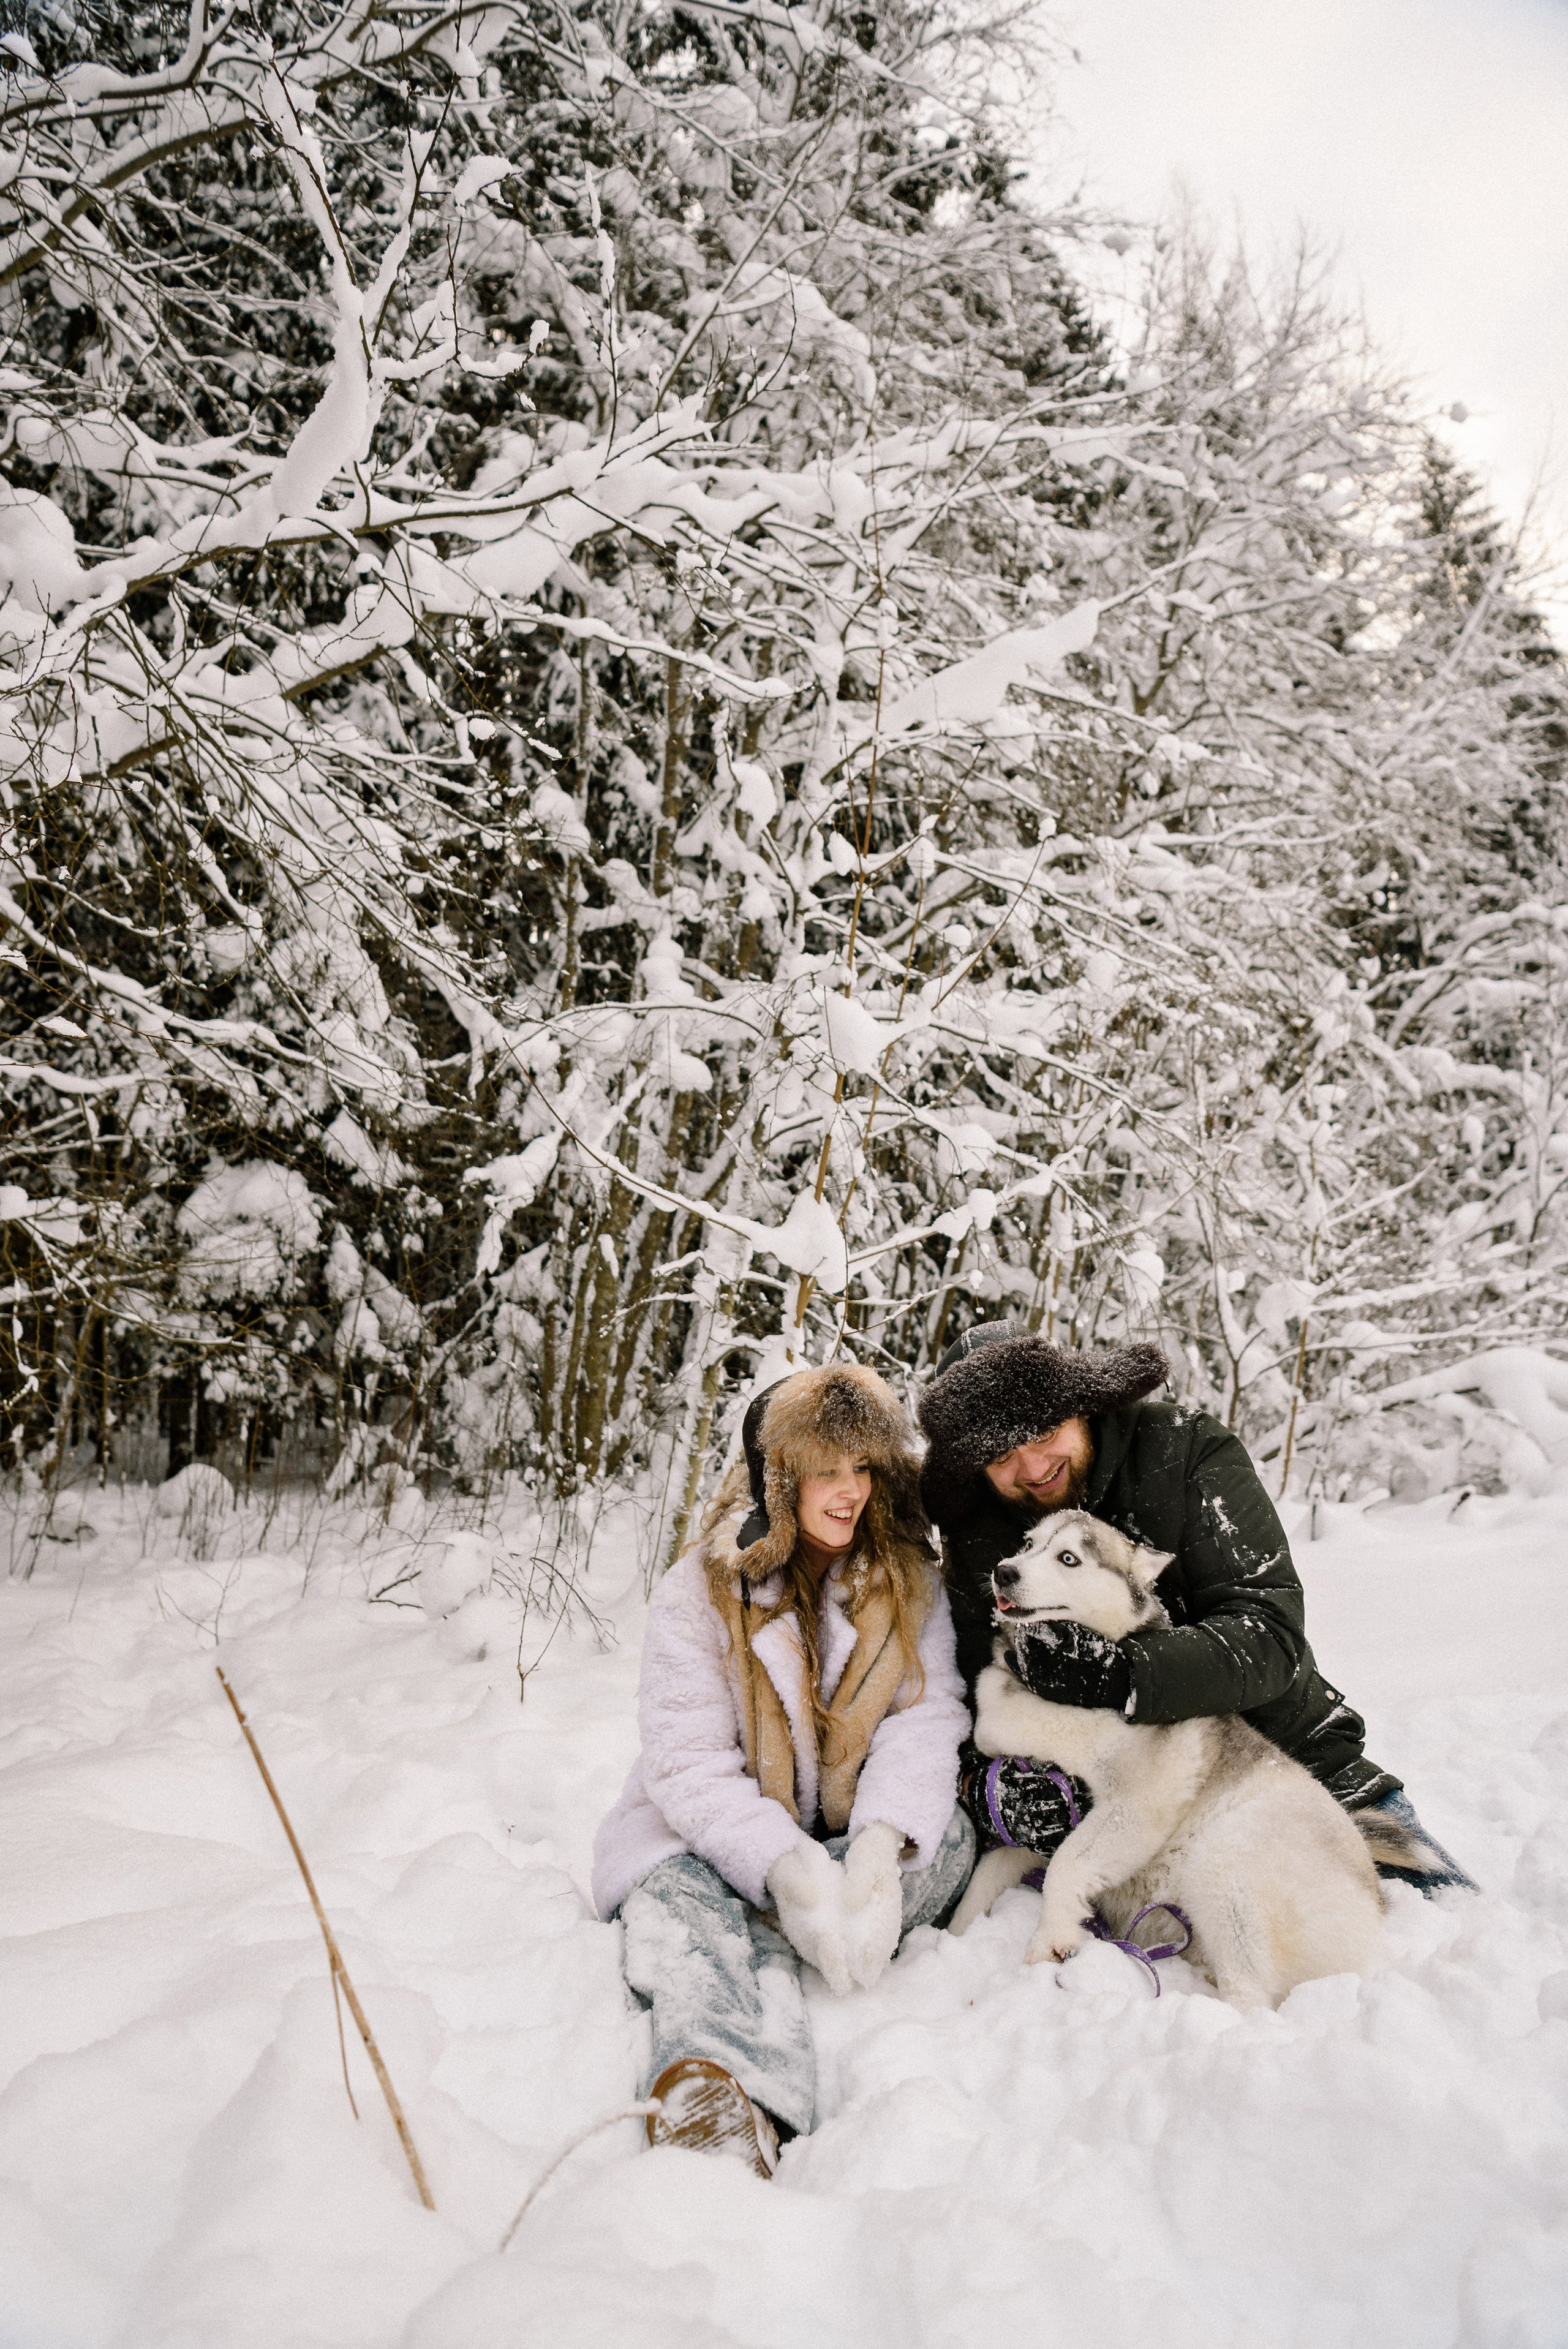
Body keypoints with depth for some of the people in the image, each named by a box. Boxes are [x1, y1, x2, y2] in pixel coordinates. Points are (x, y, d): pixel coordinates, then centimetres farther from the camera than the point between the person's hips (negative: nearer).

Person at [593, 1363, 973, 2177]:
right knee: (684, 1899, -36)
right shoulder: (699, 1592, -9)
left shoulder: (908, 1581, 0)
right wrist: (788, 1867, -36)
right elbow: (691, 1765, -17)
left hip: (855, 1840, 3)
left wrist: (880, 1845, -34)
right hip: (709, 1837, -2)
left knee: (947, 1830, -29)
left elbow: (925, 1720, -13)